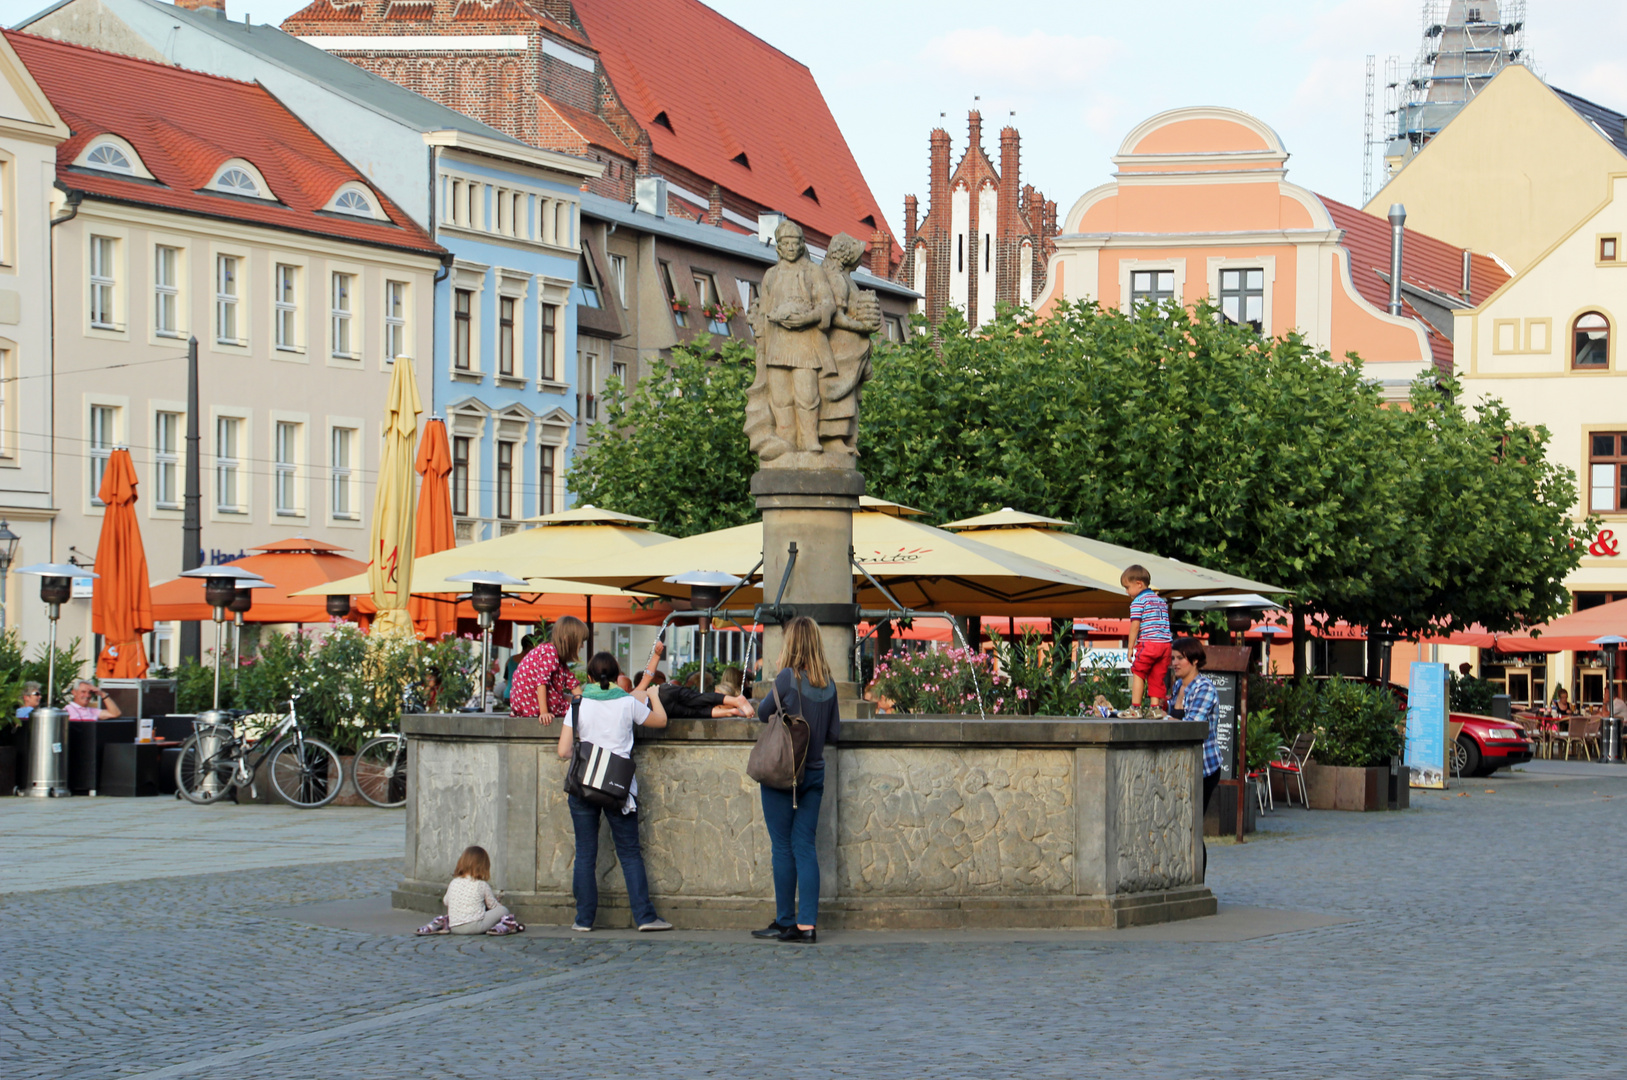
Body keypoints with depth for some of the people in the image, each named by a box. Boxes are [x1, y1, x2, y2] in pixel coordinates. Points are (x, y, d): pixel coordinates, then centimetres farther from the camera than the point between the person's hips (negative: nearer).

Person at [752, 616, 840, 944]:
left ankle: (786, 921, 7)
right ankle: (807, 924, -2)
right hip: (814, 772, 5)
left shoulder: (788, 678, -13)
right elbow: (835, 732, 8)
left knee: (783, 847, 2)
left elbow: (763, 714, -3)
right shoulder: (829, 683, 3)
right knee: (805, 846, 4)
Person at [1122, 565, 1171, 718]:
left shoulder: (1138, 602, -2)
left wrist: (1130, 647, -6)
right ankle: (1155, 707, 4)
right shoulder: (1161, 601, 21)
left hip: (1147, 643, -7)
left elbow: (1135, 625, -9)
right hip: (1165, 643, 7)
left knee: (1138, 673, 1)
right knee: (1157, 676, 10)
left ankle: (1135, 707, -5)